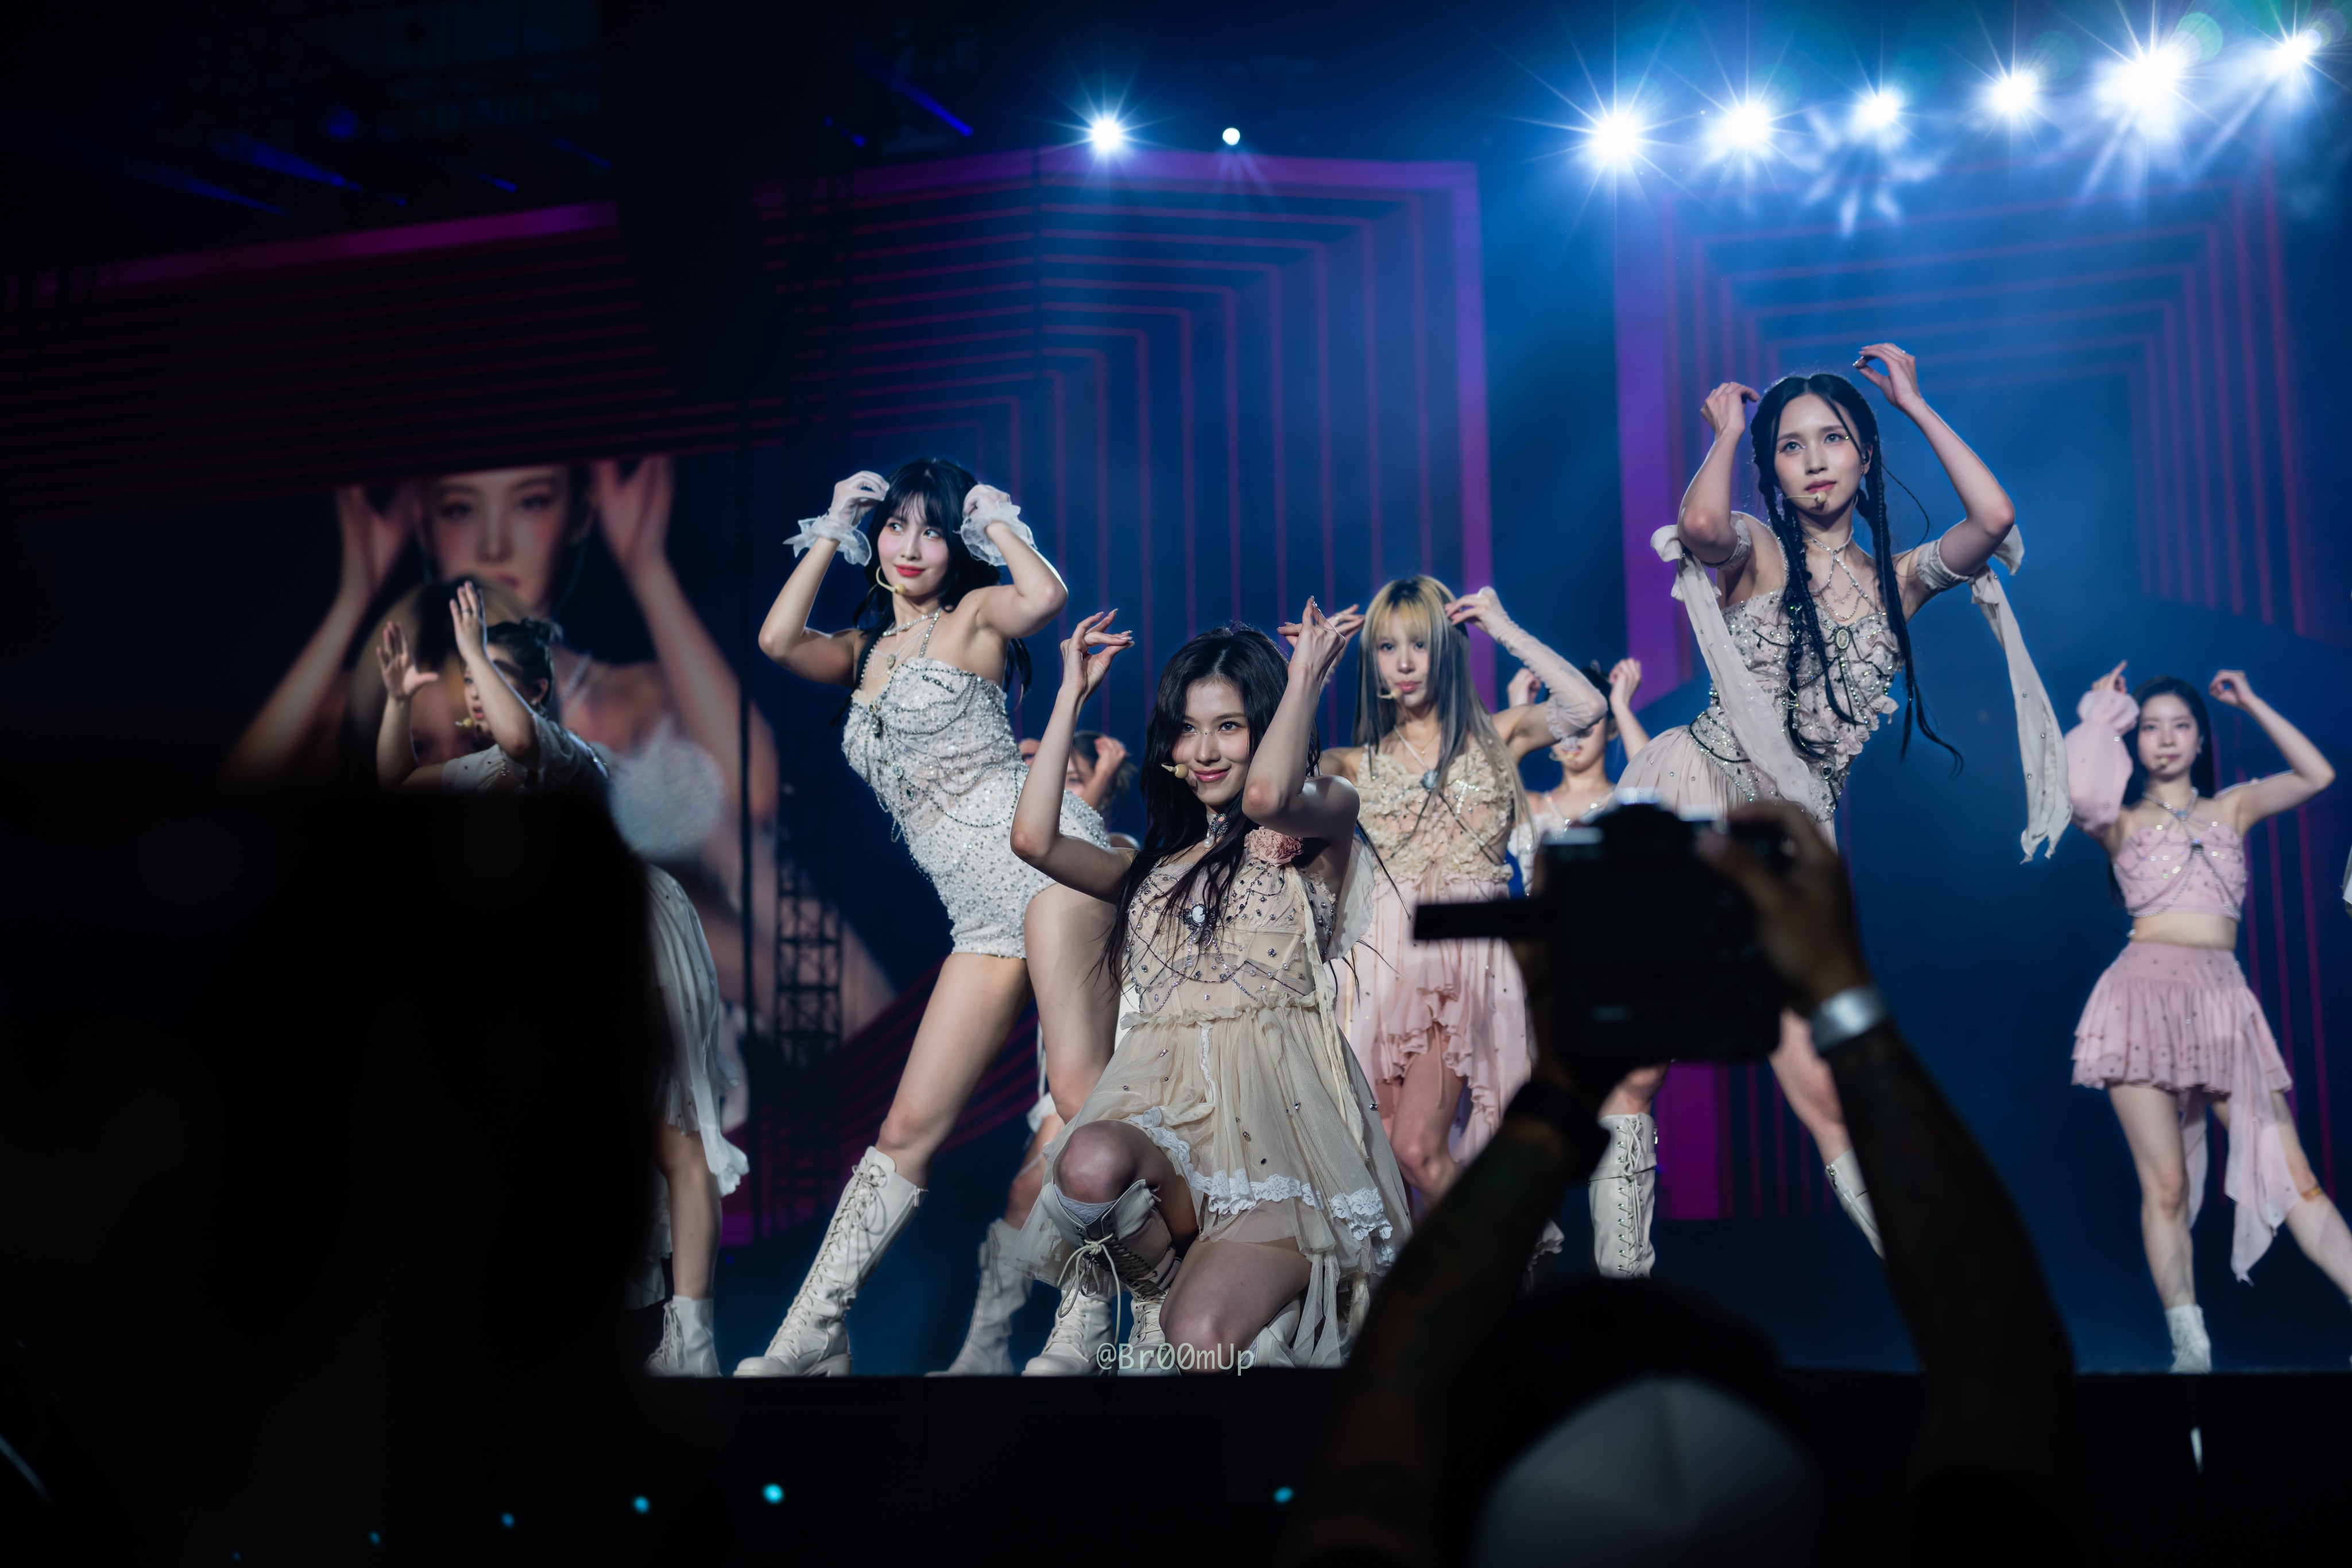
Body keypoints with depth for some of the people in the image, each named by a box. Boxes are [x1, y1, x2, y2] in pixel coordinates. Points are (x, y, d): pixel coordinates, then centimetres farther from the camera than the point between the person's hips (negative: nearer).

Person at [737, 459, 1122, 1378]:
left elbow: (1045, 597, -18)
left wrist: (995, 519, 0)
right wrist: (831, 532, 10)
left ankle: (1082, 1336, -14)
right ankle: (809, 1339, 7)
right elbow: (778, 641, 2)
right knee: (908, 1128, 6)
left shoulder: (974, 614, 5)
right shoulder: (865, 650, 21)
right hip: (983, 917, 6)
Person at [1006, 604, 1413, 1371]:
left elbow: (1267, 795, -15)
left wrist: (1306, 675, -1)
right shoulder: (1161, 862, 26)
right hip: (1163, 1103, 4)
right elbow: (1034, 837, 10)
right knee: (1091, 1164, -36)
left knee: (1201, 1338, -29)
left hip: (1278, 1113, -4)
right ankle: (1207, 1266, -9)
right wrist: (1072, 693, 19)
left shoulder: (1321, 822, 11)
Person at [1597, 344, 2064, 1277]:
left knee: (1822, 1088, -3)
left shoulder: (1898, 580, 12)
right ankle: (1621, 1280, -2)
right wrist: (1726, 430, -4)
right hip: (1686, 798, -2)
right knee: (1636, 1060, -8)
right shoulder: (1756, 553, 2)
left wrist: (1913, 402, 2)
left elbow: (1993, 518, -7)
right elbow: (1701, 521, -23)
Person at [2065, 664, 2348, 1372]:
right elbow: (2076, 789, -12)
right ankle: (2190, 1348, -6)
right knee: (2165, 1184, -7)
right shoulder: (2123, 820, 10)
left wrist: (2251, 704, 15)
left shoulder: (2232, 807, 19)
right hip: (2145, 994, -2)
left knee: (2292, 1173, -7)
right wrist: (2100, 715, 2)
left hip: (2225, 1002, 2)